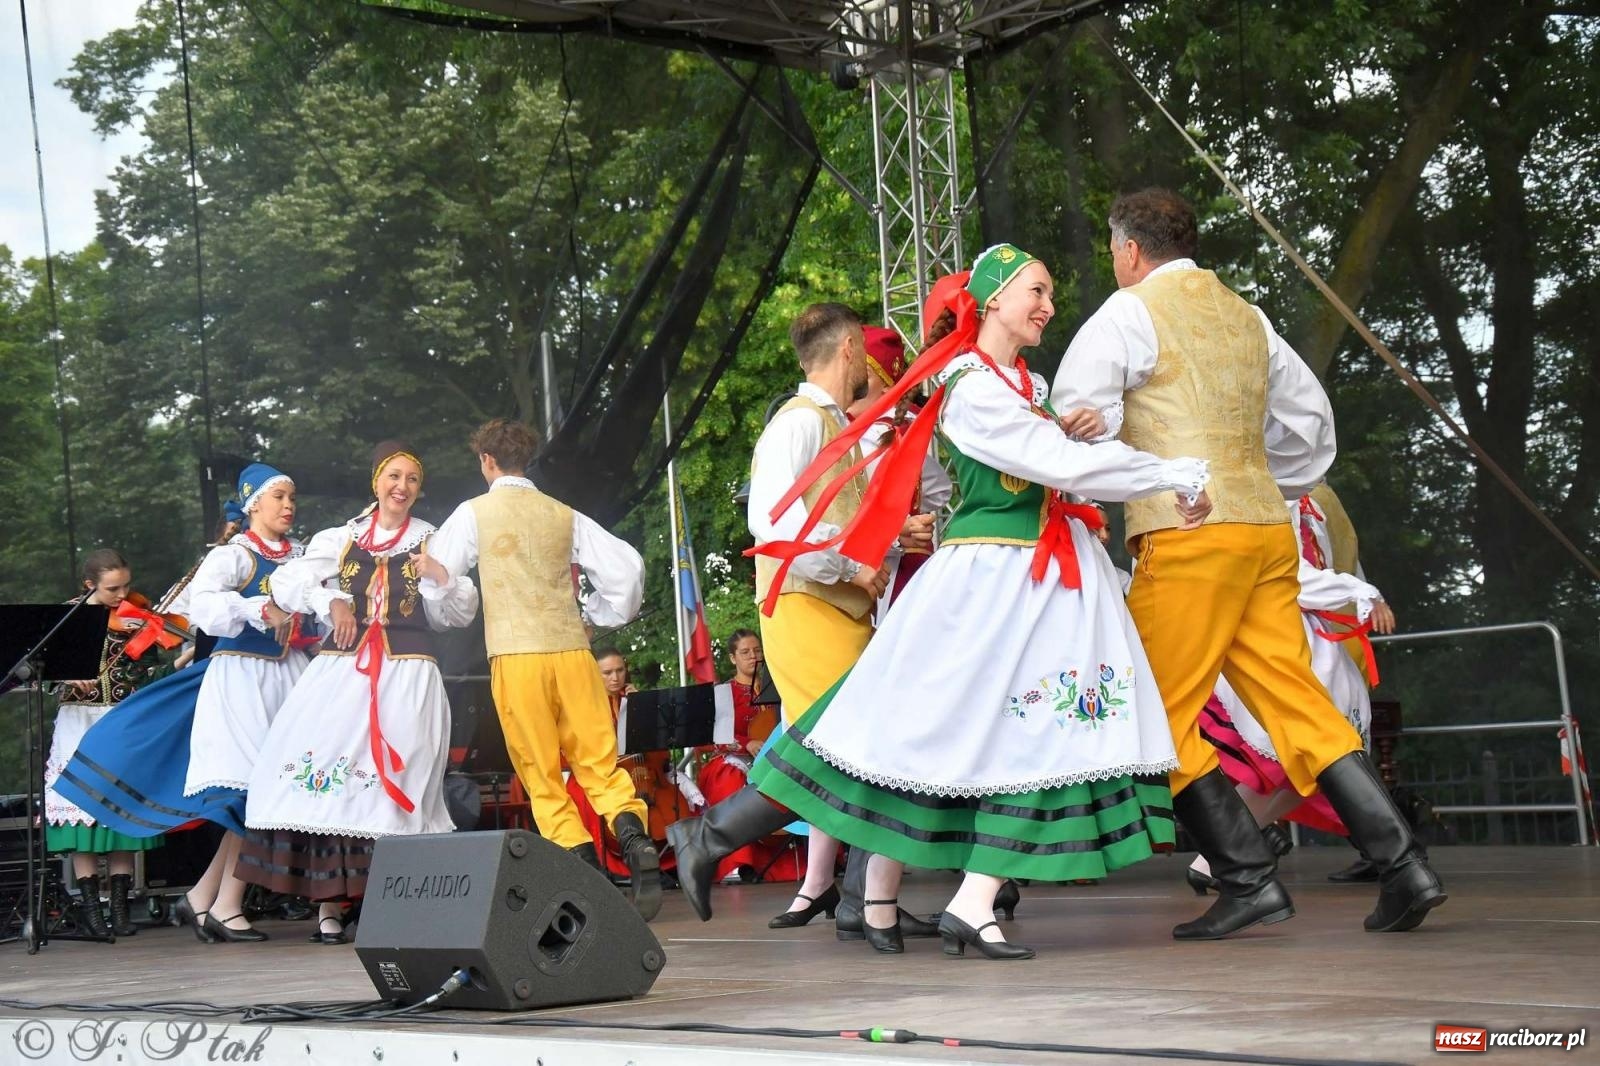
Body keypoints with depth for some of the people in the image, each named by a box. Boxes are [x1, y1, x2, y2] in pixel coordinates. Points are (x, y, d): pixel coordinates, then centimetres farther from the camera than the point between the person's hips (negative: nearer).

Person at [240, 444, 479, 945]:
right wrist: (329, 600, -8)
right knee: (326, 778, -8)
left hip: (408, 675, -1)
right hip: (342, 671, 1)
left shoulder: (433, 542, 12)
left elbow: (461, 613, 6)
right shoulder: (340, 539, 15)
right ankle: (328, 907, -6)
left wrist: (436, 578, -11)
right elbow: (286, 583, 8)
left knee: (395, 786, -9)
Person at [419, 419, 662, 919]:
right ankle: (635, 838, -19)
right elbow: (627, 566, 6)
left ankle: (584, 866, -9)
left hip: (514, 656, -2)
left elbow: (437, 577, 4)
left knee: (542, 775, 3)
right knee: (599, 762, 5)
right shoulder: (564, 515, 12)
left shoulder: (474, 513, 5)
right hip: (571, 649, 3)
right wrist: (604, 614, 20)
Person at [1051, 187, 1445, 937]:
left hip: (1187, 536, -7)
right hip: (1267, 529, 7)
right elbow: (1311, 419, 26)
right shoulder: (1244, 316, 20)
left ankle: (1249, 881, -5)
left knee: (1167, 720, 0)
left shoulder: (1126, 315, -1)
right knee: (1298, 703, 6)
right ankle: (1402, 864, -2)